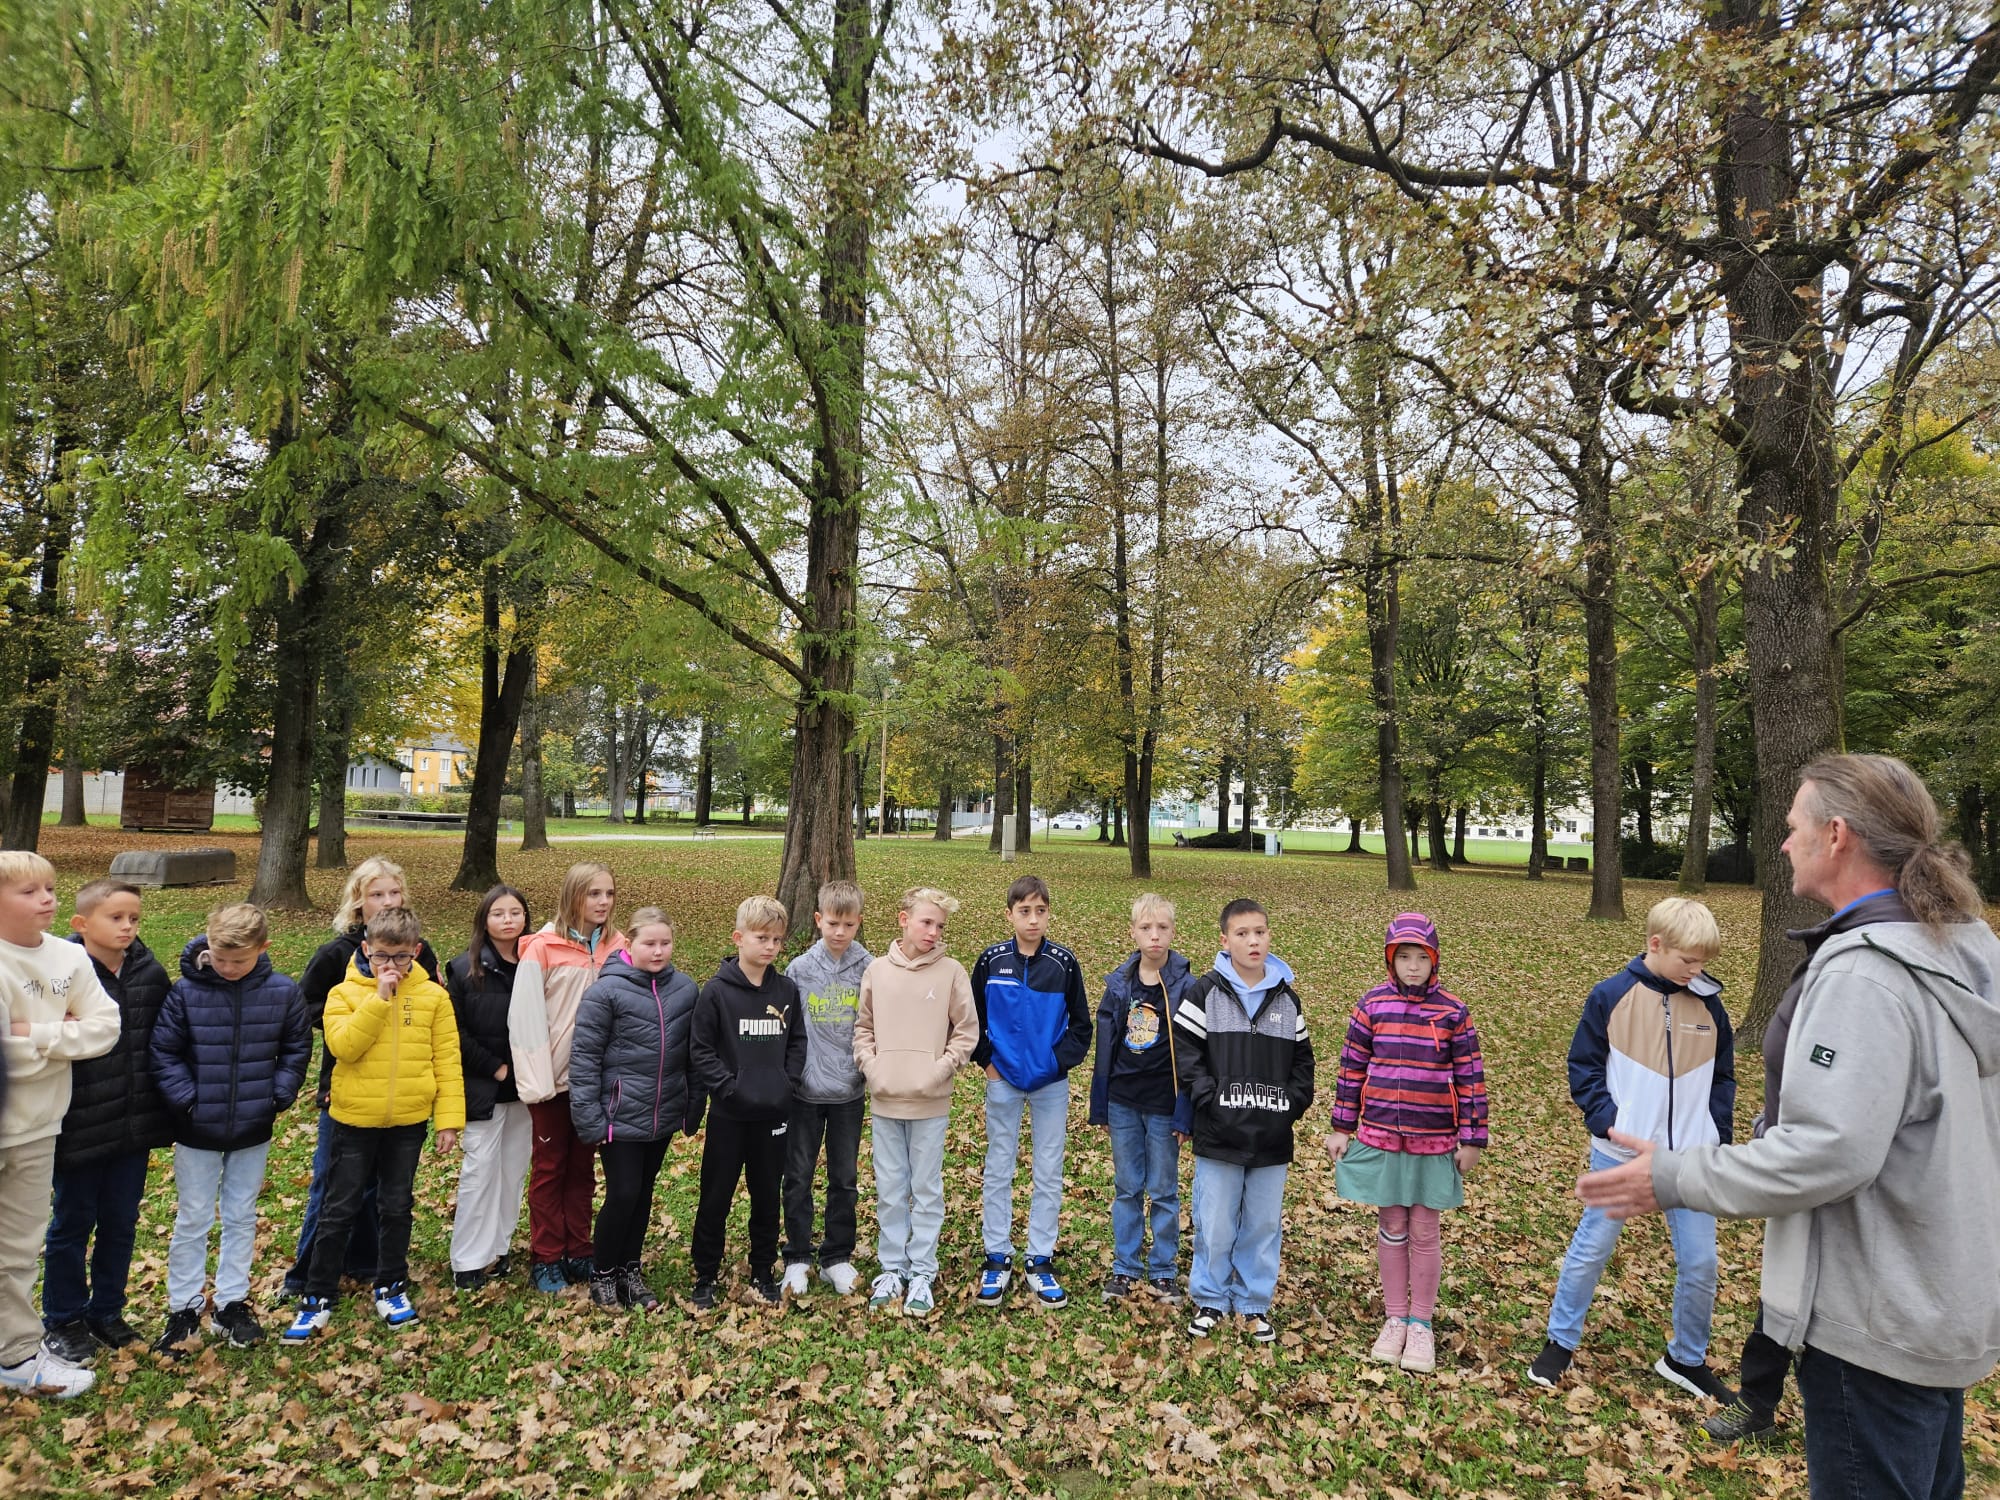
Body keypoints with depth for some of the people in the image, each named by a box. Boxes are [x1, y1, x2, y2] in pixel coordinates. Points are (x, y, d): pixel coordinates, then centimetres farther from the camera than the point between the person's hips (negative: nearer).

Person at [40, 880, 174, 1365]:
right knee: (72, 1224, 14)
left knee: (121, 1223, 16)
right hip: (79, 1130, -4)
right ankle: (63, 1320, 32)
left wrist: (162, 1116, 7)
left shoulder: (151, 973, -1)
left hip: (135, 1126, 4)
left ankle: (107, 1311, 34)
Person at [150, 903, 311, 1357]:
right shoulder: (186, 991, -14)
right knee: (192, 1222, 11)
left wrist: (278, 1096, -8)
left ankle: (232, 1303, 28)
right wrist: (187, 1099, -14)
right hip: (197, 1131, -1)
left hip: (253, 1131, 1)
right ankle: (183, 1310, 26)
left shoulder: (283, 992, -10)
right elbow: (164, 1051, -7)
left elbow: (297, 1050, 1)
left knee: (241, 1218, 14)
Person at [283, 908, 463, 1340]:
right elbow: (342, 1046, -21)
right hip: (355, 1119, -1)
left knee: (397, 1207, 14)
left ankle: (391, 1287, 31)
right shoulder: (346, 992, -6)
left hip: (408, 1120, 1)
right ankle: (318, 1297, 24)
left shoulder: (433, 996, -4)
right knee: (339, 1209, 8)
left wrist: (449, 1118, -6)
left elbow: (446, 1059, -3)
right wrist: (379, 998, -25)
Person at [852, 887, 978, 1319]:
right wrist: (871, 1067, -5)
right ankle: (892, 1267, 28)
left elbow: (967, 1031, -3)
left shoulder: (952, 971, -7)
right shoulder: (877, 970, -1)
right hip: (884, 1101, 2)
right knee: (889, 1190, 13)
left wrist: (938, 1072, -12)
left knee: (927, 1190, 9)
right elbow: (862, 1027, 8)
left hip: (931, 1104, -2)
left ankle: (923, 1272, 22)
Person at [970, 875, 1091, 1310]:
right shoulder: (991, 961, -5)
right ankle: (997, 1259, 21)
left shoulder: (1064, 963, -6)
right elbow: (972, 1020, 5)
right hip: (1003, 1082, 0)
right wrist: (986, 1060, -3)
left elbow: (1081, 1025, 2)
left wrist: (1059, 1060, -9)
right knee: (998, 1172, 8)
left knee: (1049, 1174, 8)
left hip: (1051, 1084, 0)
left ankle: (1040, 1261, 21)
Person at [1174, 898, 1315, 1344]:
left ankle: (1255, 1303, 29)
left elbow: (1302, 1060, 12)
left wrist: (1293, 1105, 0)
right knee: (1215, 1225, 5)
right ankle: (1210, 1300, 25)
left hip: (1272, 1138, 3)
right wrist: (1209, 1098, -13)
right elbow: (1186, 1051, -5)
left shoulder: (1287, 998, 6)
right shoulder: (1206, 992, -4)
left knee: (1265, 1224, 12)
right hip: (1218, 1136, -3)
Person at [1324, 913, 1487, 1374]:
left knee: (1424, 1233, 9)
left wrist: (1472, 1139, 0)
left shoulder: (1454, 1012, -5)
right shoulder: (1372, 1005, -3)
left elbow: (1470, 1077, 0)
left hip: (1434, 1140, -1)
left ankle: (1421, 1324, 26)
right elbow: (1352, 1068, 3)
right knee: (1391, 1227, 11)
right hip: (1380, 1136, 1)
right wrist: (1341, 1128, 3)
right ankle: (1394, 1319, 27)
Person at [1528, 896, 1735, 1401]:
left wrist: (1719, 1138, 4)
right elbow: (1583, 1065, -3)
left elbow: (1722, 1076, 12)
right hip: (1621, 1153, -3)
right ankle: (1560, 1342, 24)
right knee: (1591, 1250, 6)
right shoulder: (1612, 996, -9)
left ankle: (1687, 1359, 30)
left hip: (1690, 1157, 3)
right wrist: (1606, 1121, -13)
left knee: (1700, 1262, 7)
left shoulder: (1708, 1005, 1)